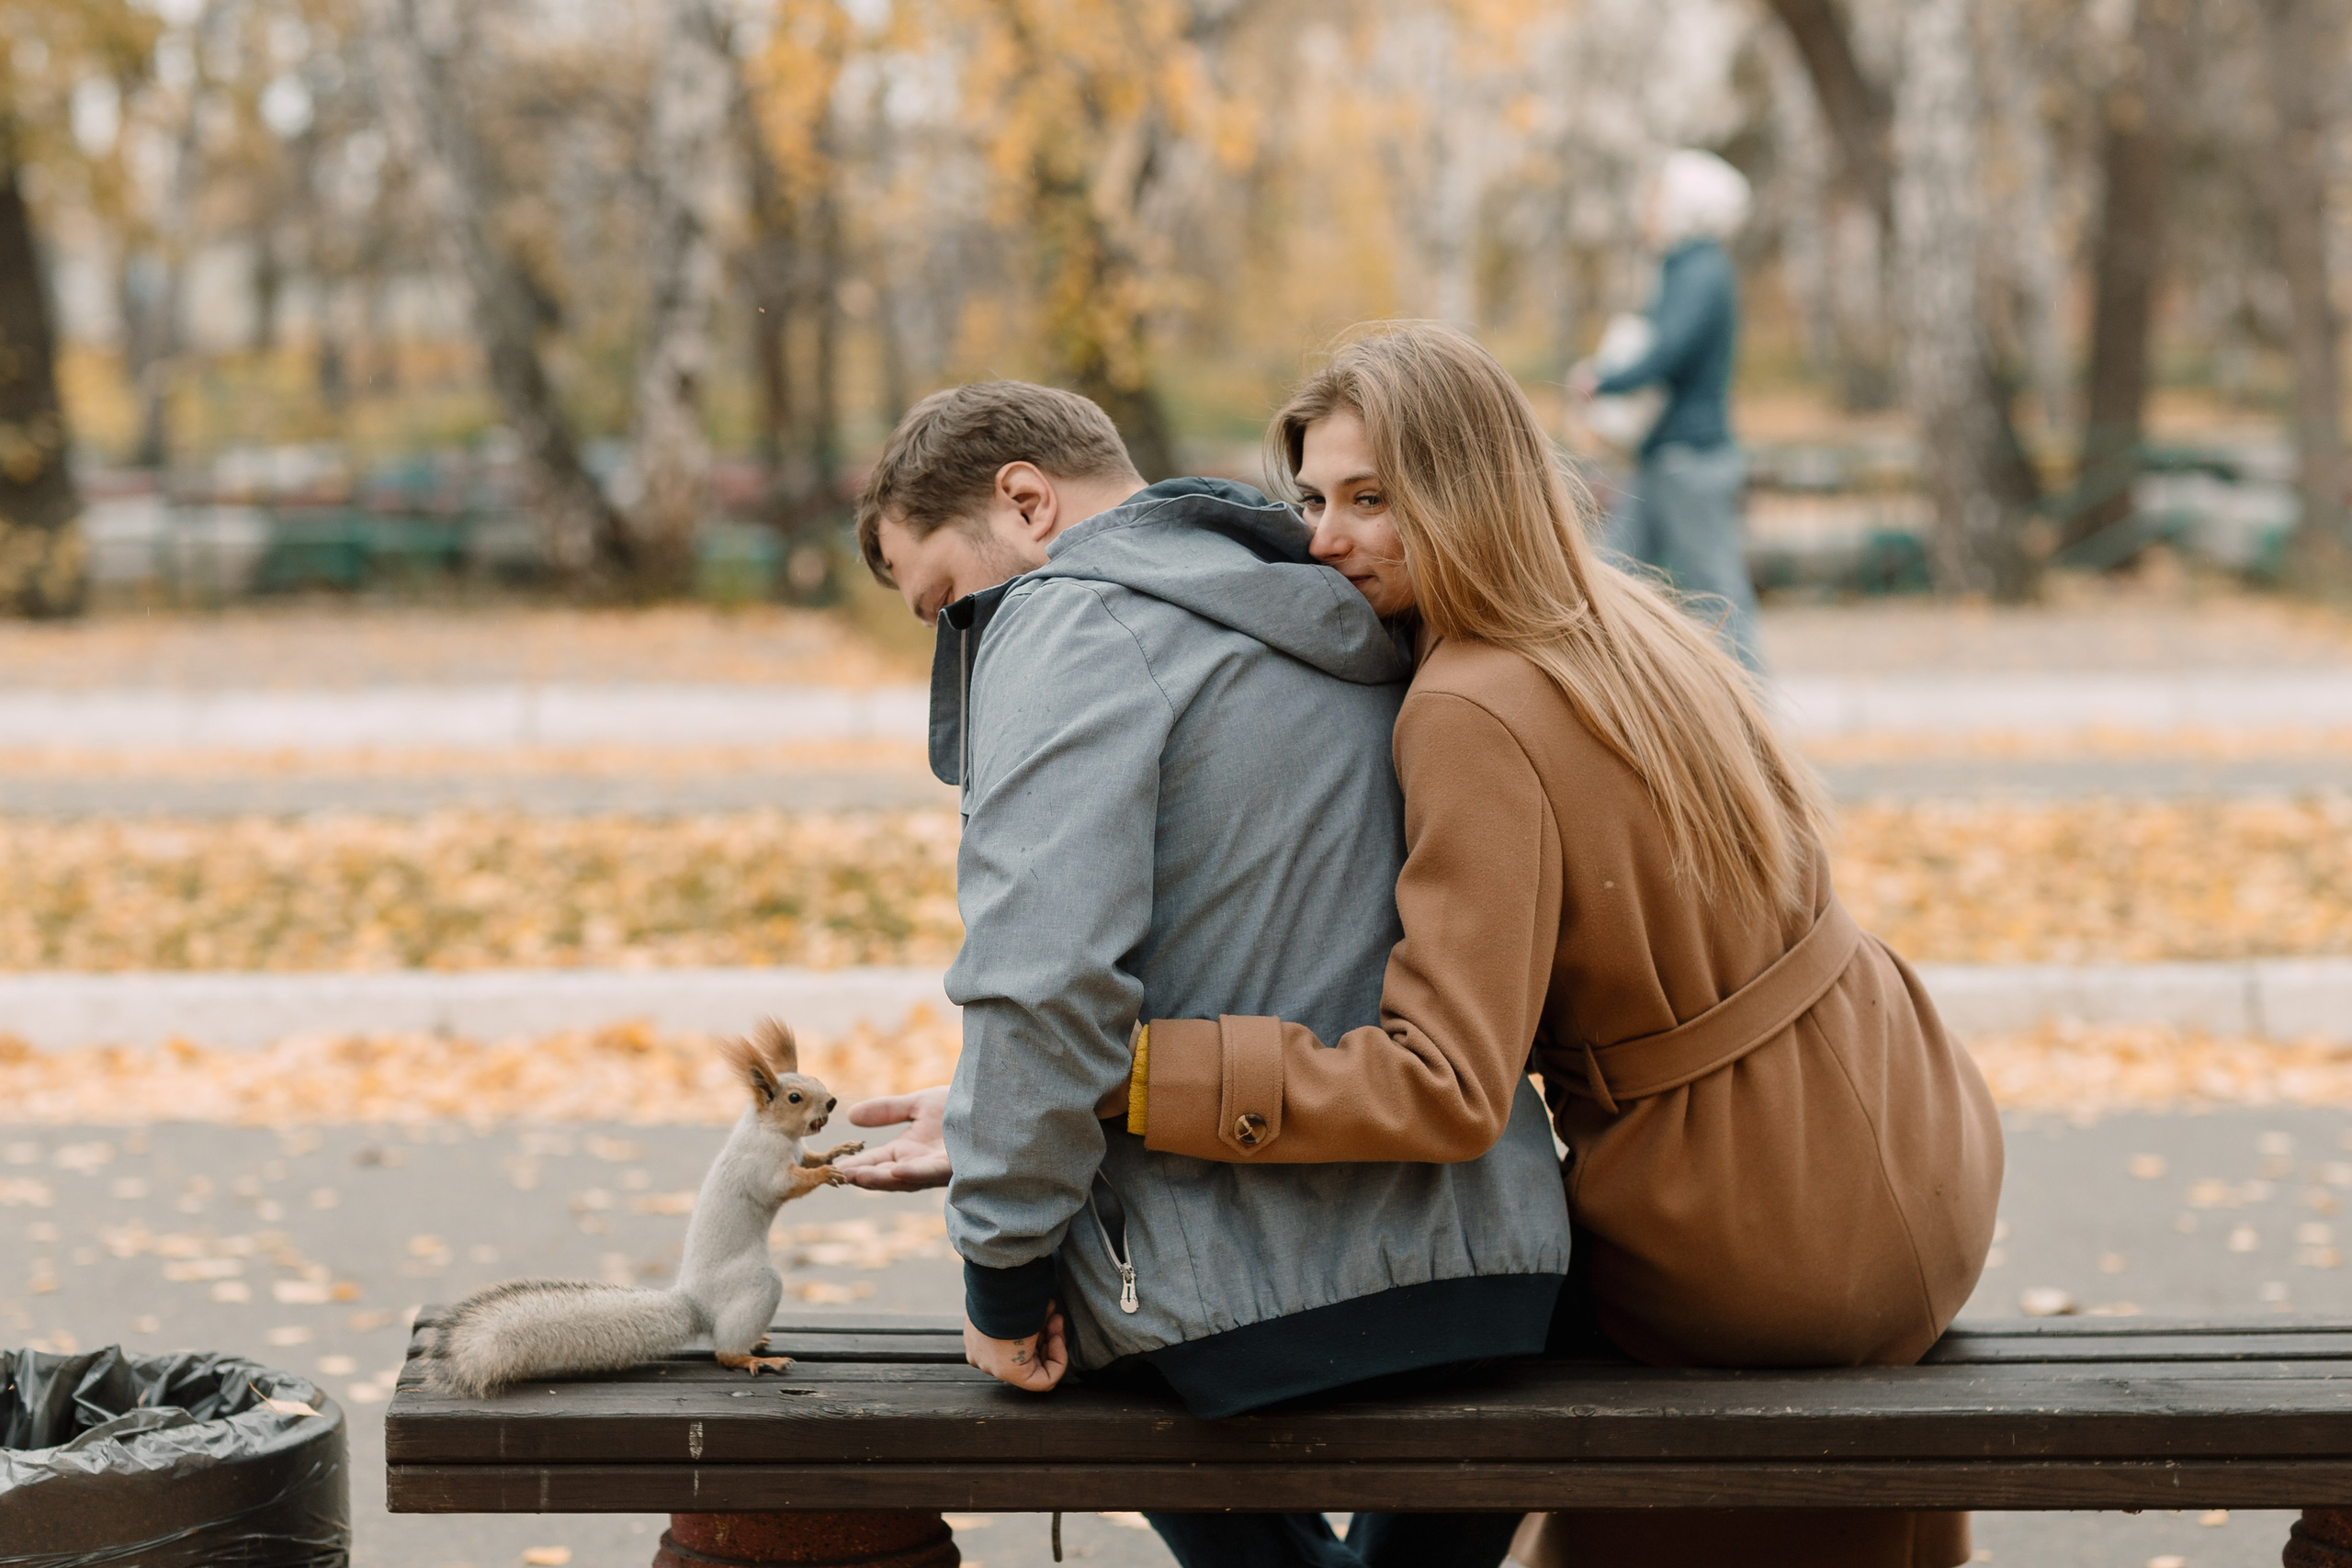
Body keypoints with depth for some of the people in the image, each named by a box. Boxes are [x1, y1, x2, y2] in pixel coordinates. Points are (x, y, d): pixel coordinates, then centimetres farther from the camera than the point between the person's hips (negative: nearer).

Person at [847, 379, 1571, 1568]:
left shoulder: (1072, 622, -9)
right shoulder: (1354, 639, 17)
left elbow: (1044, 976, -23)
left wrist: (1003, 1268, -12)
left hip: (1241, 1306, -6)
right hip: (1494, 1268, 6)